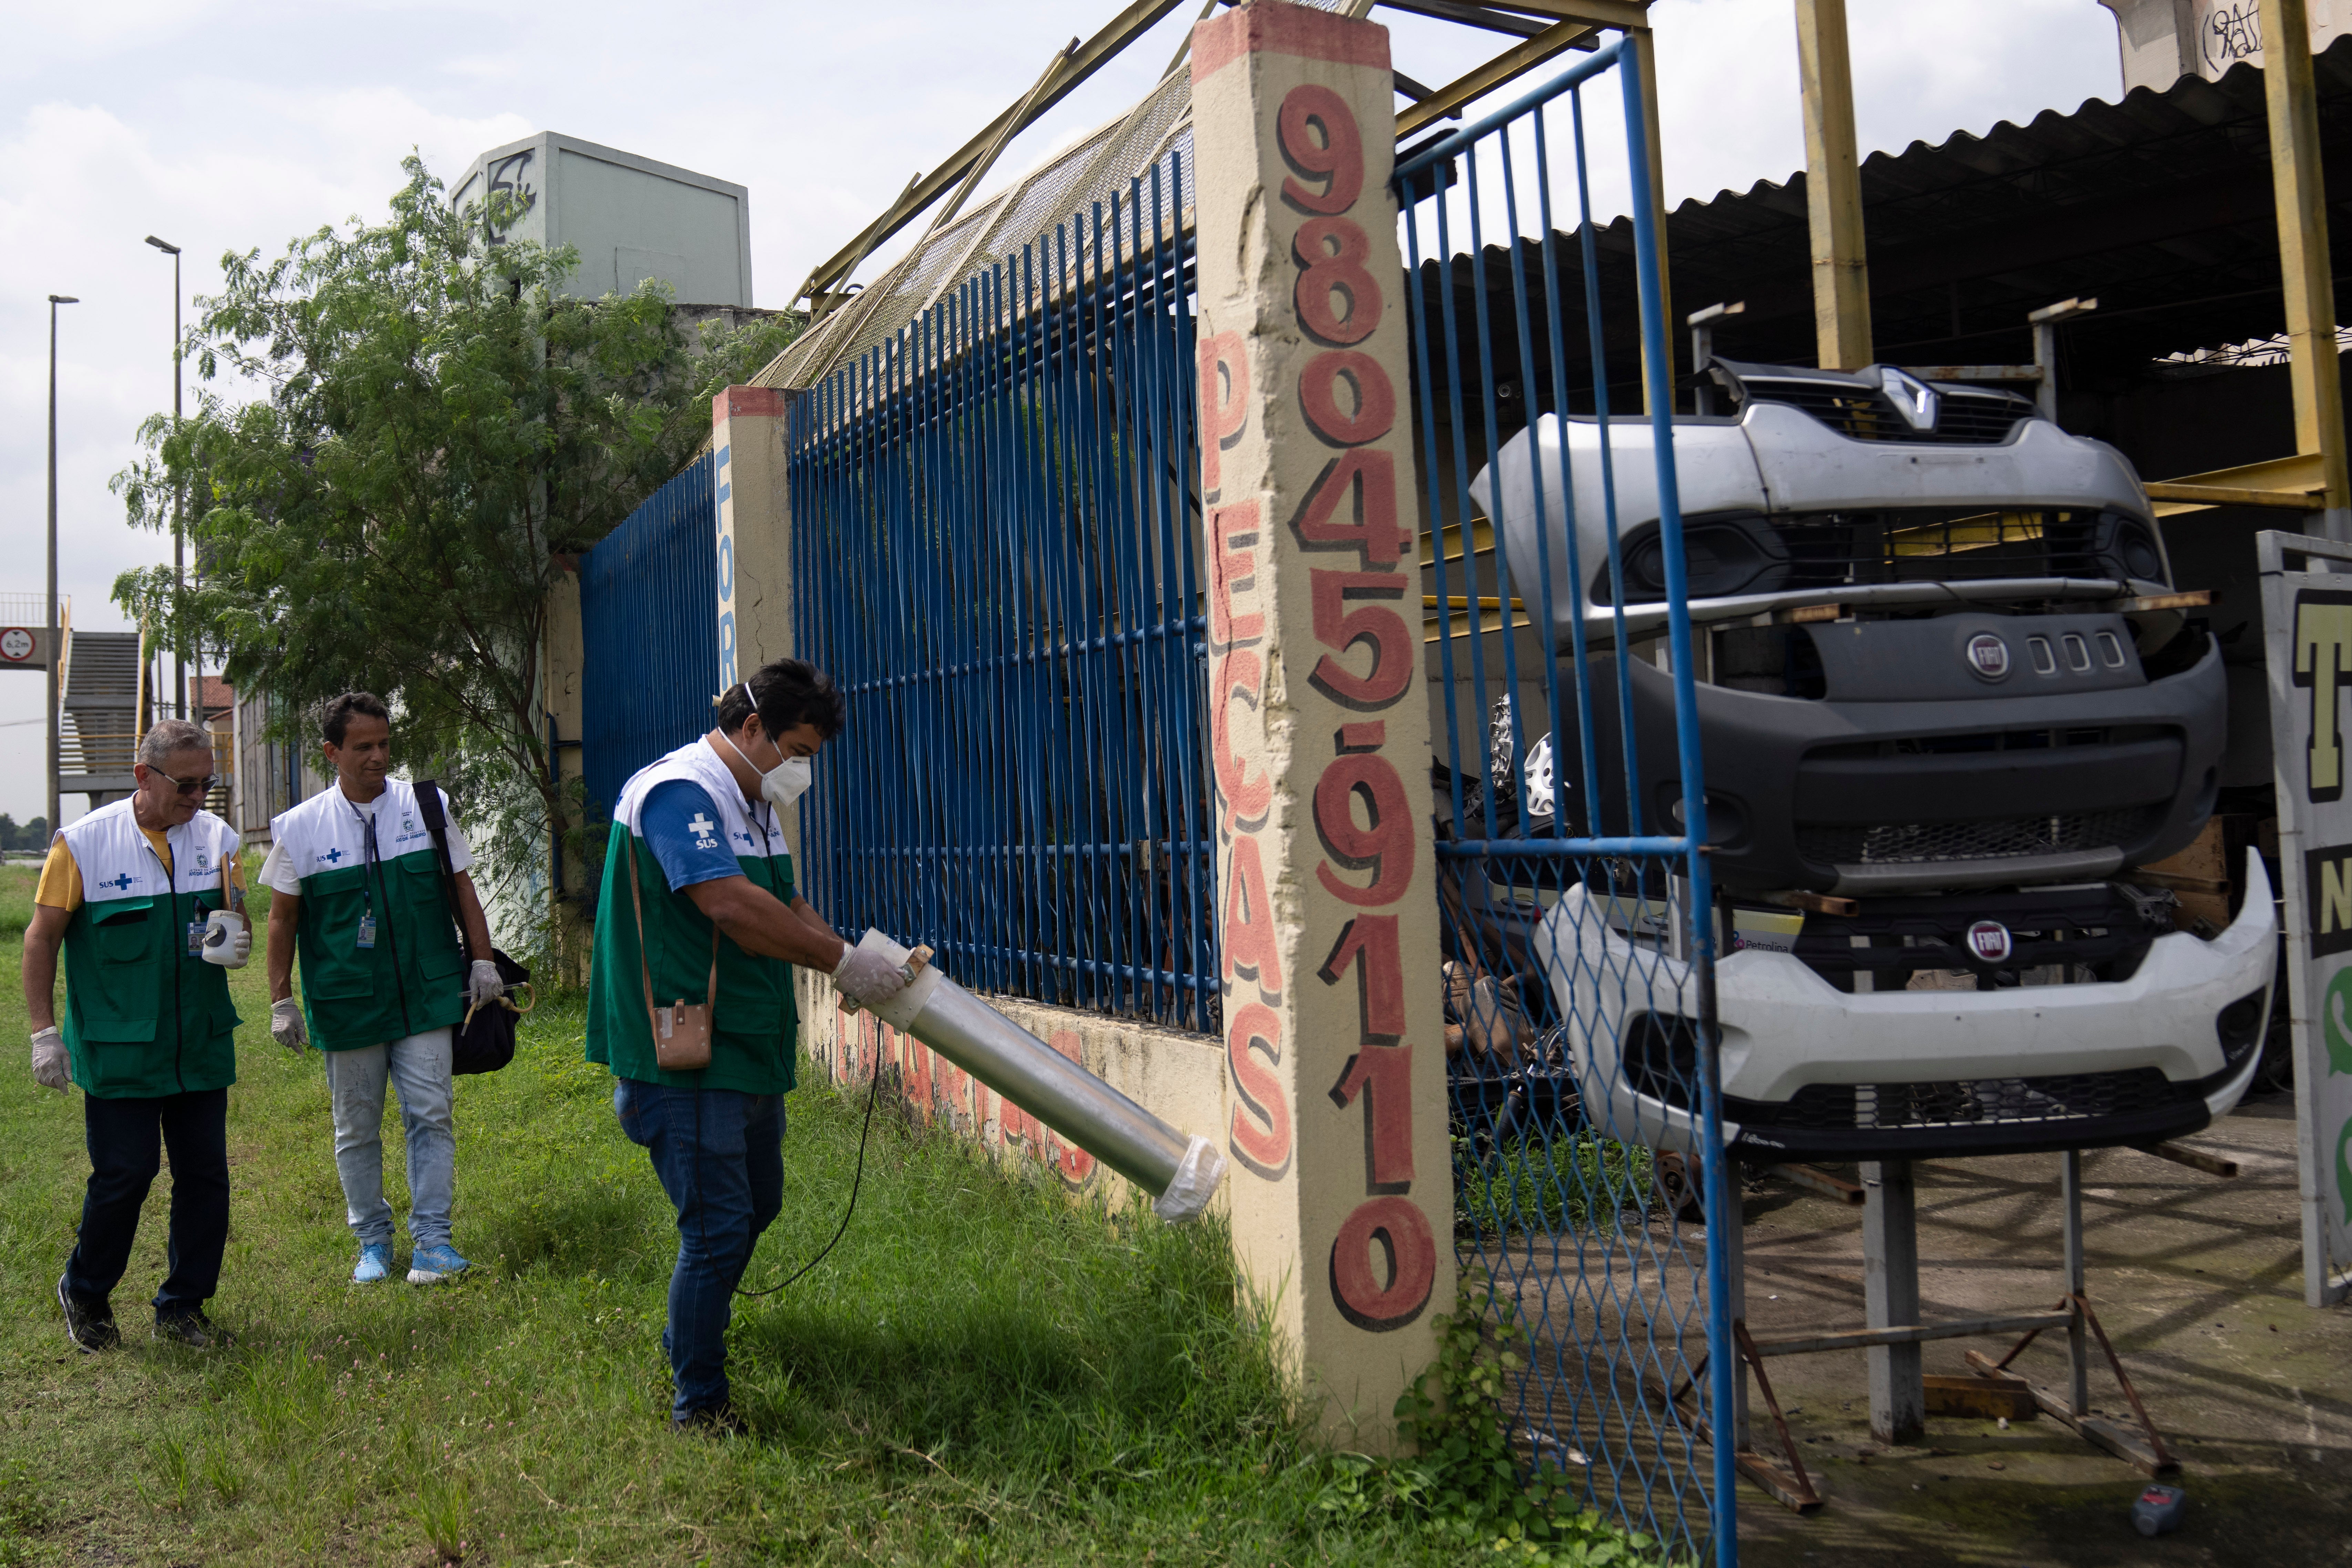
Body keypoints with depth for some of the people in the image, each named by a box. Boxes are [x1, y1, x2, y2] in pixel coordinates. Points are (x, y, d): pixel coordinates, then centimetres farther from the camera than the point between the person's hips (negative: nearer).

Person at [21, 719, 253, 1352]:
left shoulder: (216, 837, 3)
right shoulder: (84, 843, -7)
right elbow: (41, 939, -1)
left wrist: (237, 941, -10)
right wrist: (44, 1032, -5)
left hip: (202, 1045, 4)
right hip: (118, 1052, -4)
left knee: (205, 1175, 6)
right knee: (123, 1174, 0)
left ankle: (182, 1306, 22)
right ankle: (85, 1293, 27)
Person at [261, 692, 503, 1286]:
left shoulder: (428, 807, 3)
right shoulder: (300, 827, 1)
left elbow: (461, 886, 9)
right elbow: (283, 918, 6)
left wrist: (483, 959, 3)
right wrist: (282, 1000, 4)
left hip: (426, 993, 0)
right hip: (345, 1003, 0)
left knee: (431, 1115, -3)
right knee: (356, 1127, 9)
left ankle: (432, 1238, 5)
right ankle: (373, 1241, 23)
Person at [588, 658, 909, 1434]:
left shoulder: (752, 804, 16)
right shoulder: (679, 792, -18)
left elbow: (786, 905, 17)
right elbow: (733, 906, -29)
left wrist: (863, 964, 1)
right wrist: (844, 961, -22)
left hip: (748, 1050, 11)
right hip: (687, 1060, -11)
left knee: (757, 1204, 21)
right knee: (719, 1225, -6)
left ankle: (689, 1339, 41)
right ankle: (698, 1403, 9)